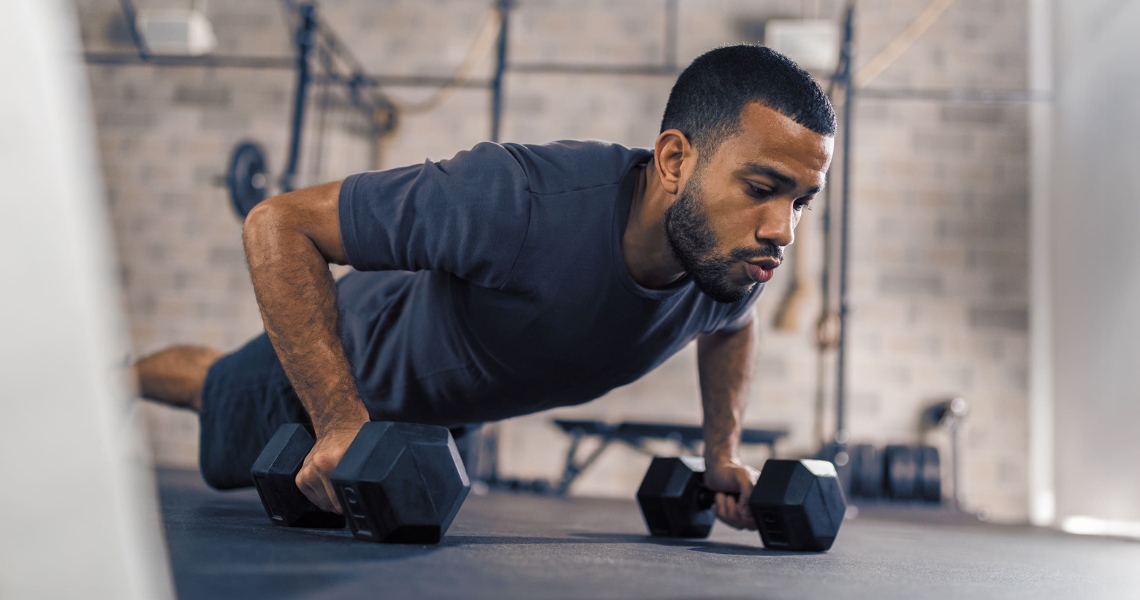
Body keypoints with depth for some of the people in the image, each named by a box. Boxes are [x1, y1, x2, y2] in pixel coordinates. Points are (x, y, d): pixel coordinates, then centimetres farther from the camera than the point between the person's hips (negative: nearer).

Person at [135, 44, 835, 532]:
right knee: (223, 455, 26)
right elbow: (278, 222, -39)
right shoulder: (521, 204, -49)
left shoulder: (738, 261, -27)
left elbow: (732, 325, 2)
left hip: (455, 403, 6)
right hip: (347, 362, -5)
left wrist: (724, 450, -7)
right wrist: (342, 423, -44)